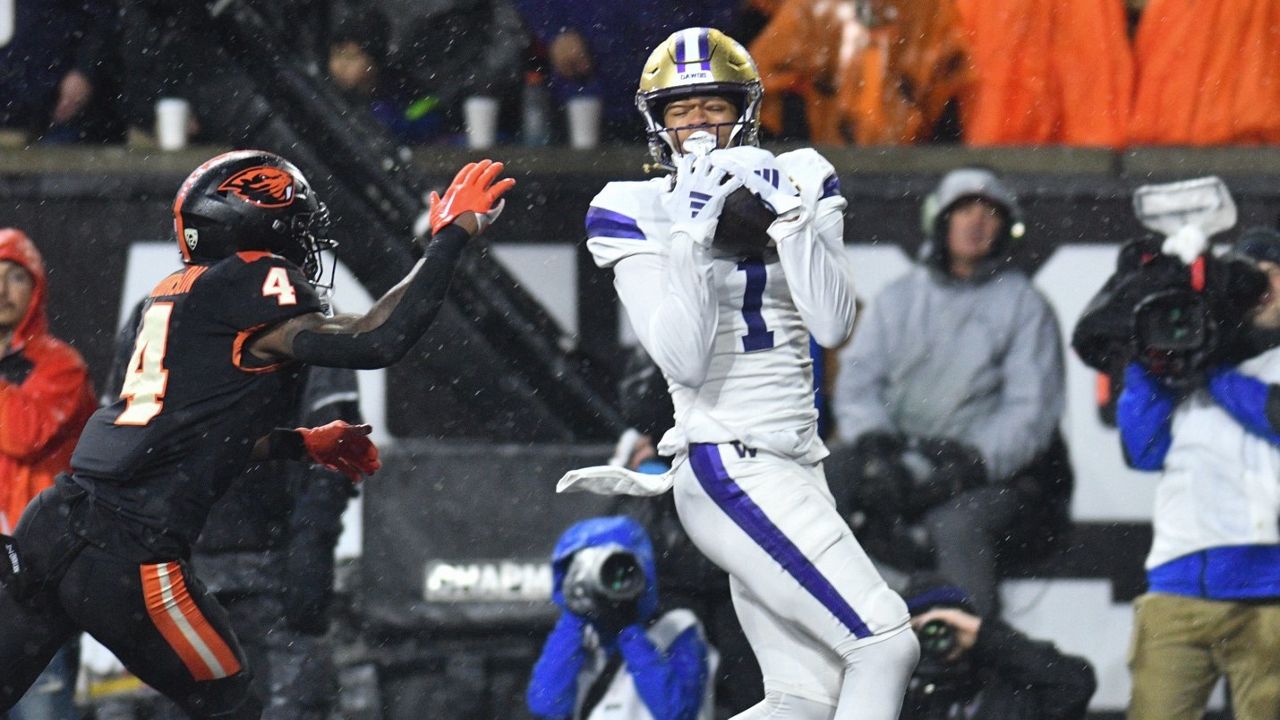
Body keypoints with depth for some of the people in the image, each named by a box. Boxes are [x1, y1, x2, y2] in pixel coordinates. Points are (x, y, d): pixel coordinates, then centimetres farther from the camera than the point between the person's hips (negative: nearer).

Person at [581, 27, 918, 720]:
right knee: (884, 645, -16)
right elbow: (684, 361, -15)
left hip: (793, 464, 7)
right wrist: (694, 231, -19)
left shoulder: (794, 186, 10)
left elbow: (833, 325, -5)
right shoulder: (641, 214, -2)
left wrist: (786, 215, -14)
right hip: (728, 462, -7)